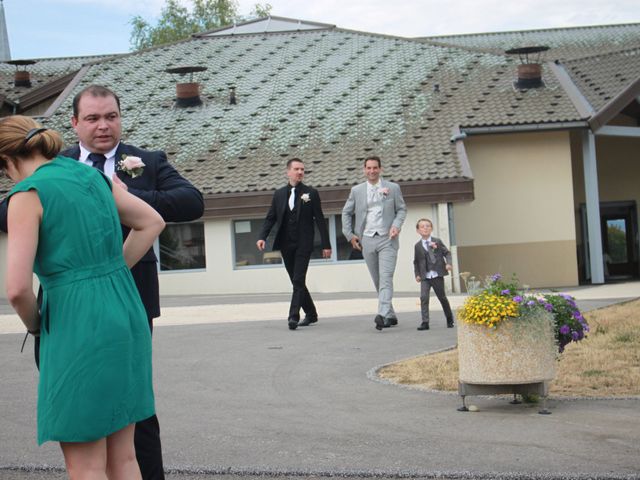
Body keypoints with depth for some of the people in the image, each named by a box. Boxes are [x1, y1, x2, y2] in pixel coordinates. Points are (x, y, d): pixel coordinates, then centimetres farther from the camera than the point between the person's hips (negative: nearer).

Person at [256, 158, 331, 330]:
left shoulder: (311, 193, 1)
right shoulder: (279, 194, 9)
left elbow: (320, 220, 0)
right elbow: (270, 218, 8)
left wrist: (326, 244, -3)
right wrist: (262, 237, -8)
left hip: (303, 244, -4)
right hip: (286, 245, 4)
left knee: (298, 281, -13)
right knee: (297, 282, 11)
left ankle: (293, 316, -17)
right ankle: (311, 314, 24)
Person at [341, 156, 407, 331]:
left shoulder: (393, 188, 4)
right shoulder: (356, 190, 8)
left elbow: (402, 209, 10)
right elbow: (346, 213, 15)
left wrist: (396, 225, -8)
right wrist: (349, 235, 6)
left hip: (387, 239, -3)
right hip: (367, 240, 3)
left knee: (386, 278, -17)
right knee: (377, 281, 7)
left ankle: (382, 315, -28)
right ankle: (391, 316, 18)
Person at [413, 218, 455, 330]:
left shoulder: (437, 241, 1)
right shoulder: (418, 246, 2)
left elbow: (447, 253, 4)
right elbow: (416, 261, 9)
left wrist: (448, 263, -12)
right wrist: (417, 274, 2)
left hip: (437, 275, 0)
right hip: (425, 276, 0)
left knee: (442, 297, 10)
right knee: (424, 297, -14)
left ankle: (449, 319, 30)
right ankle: (425, 322, -13)